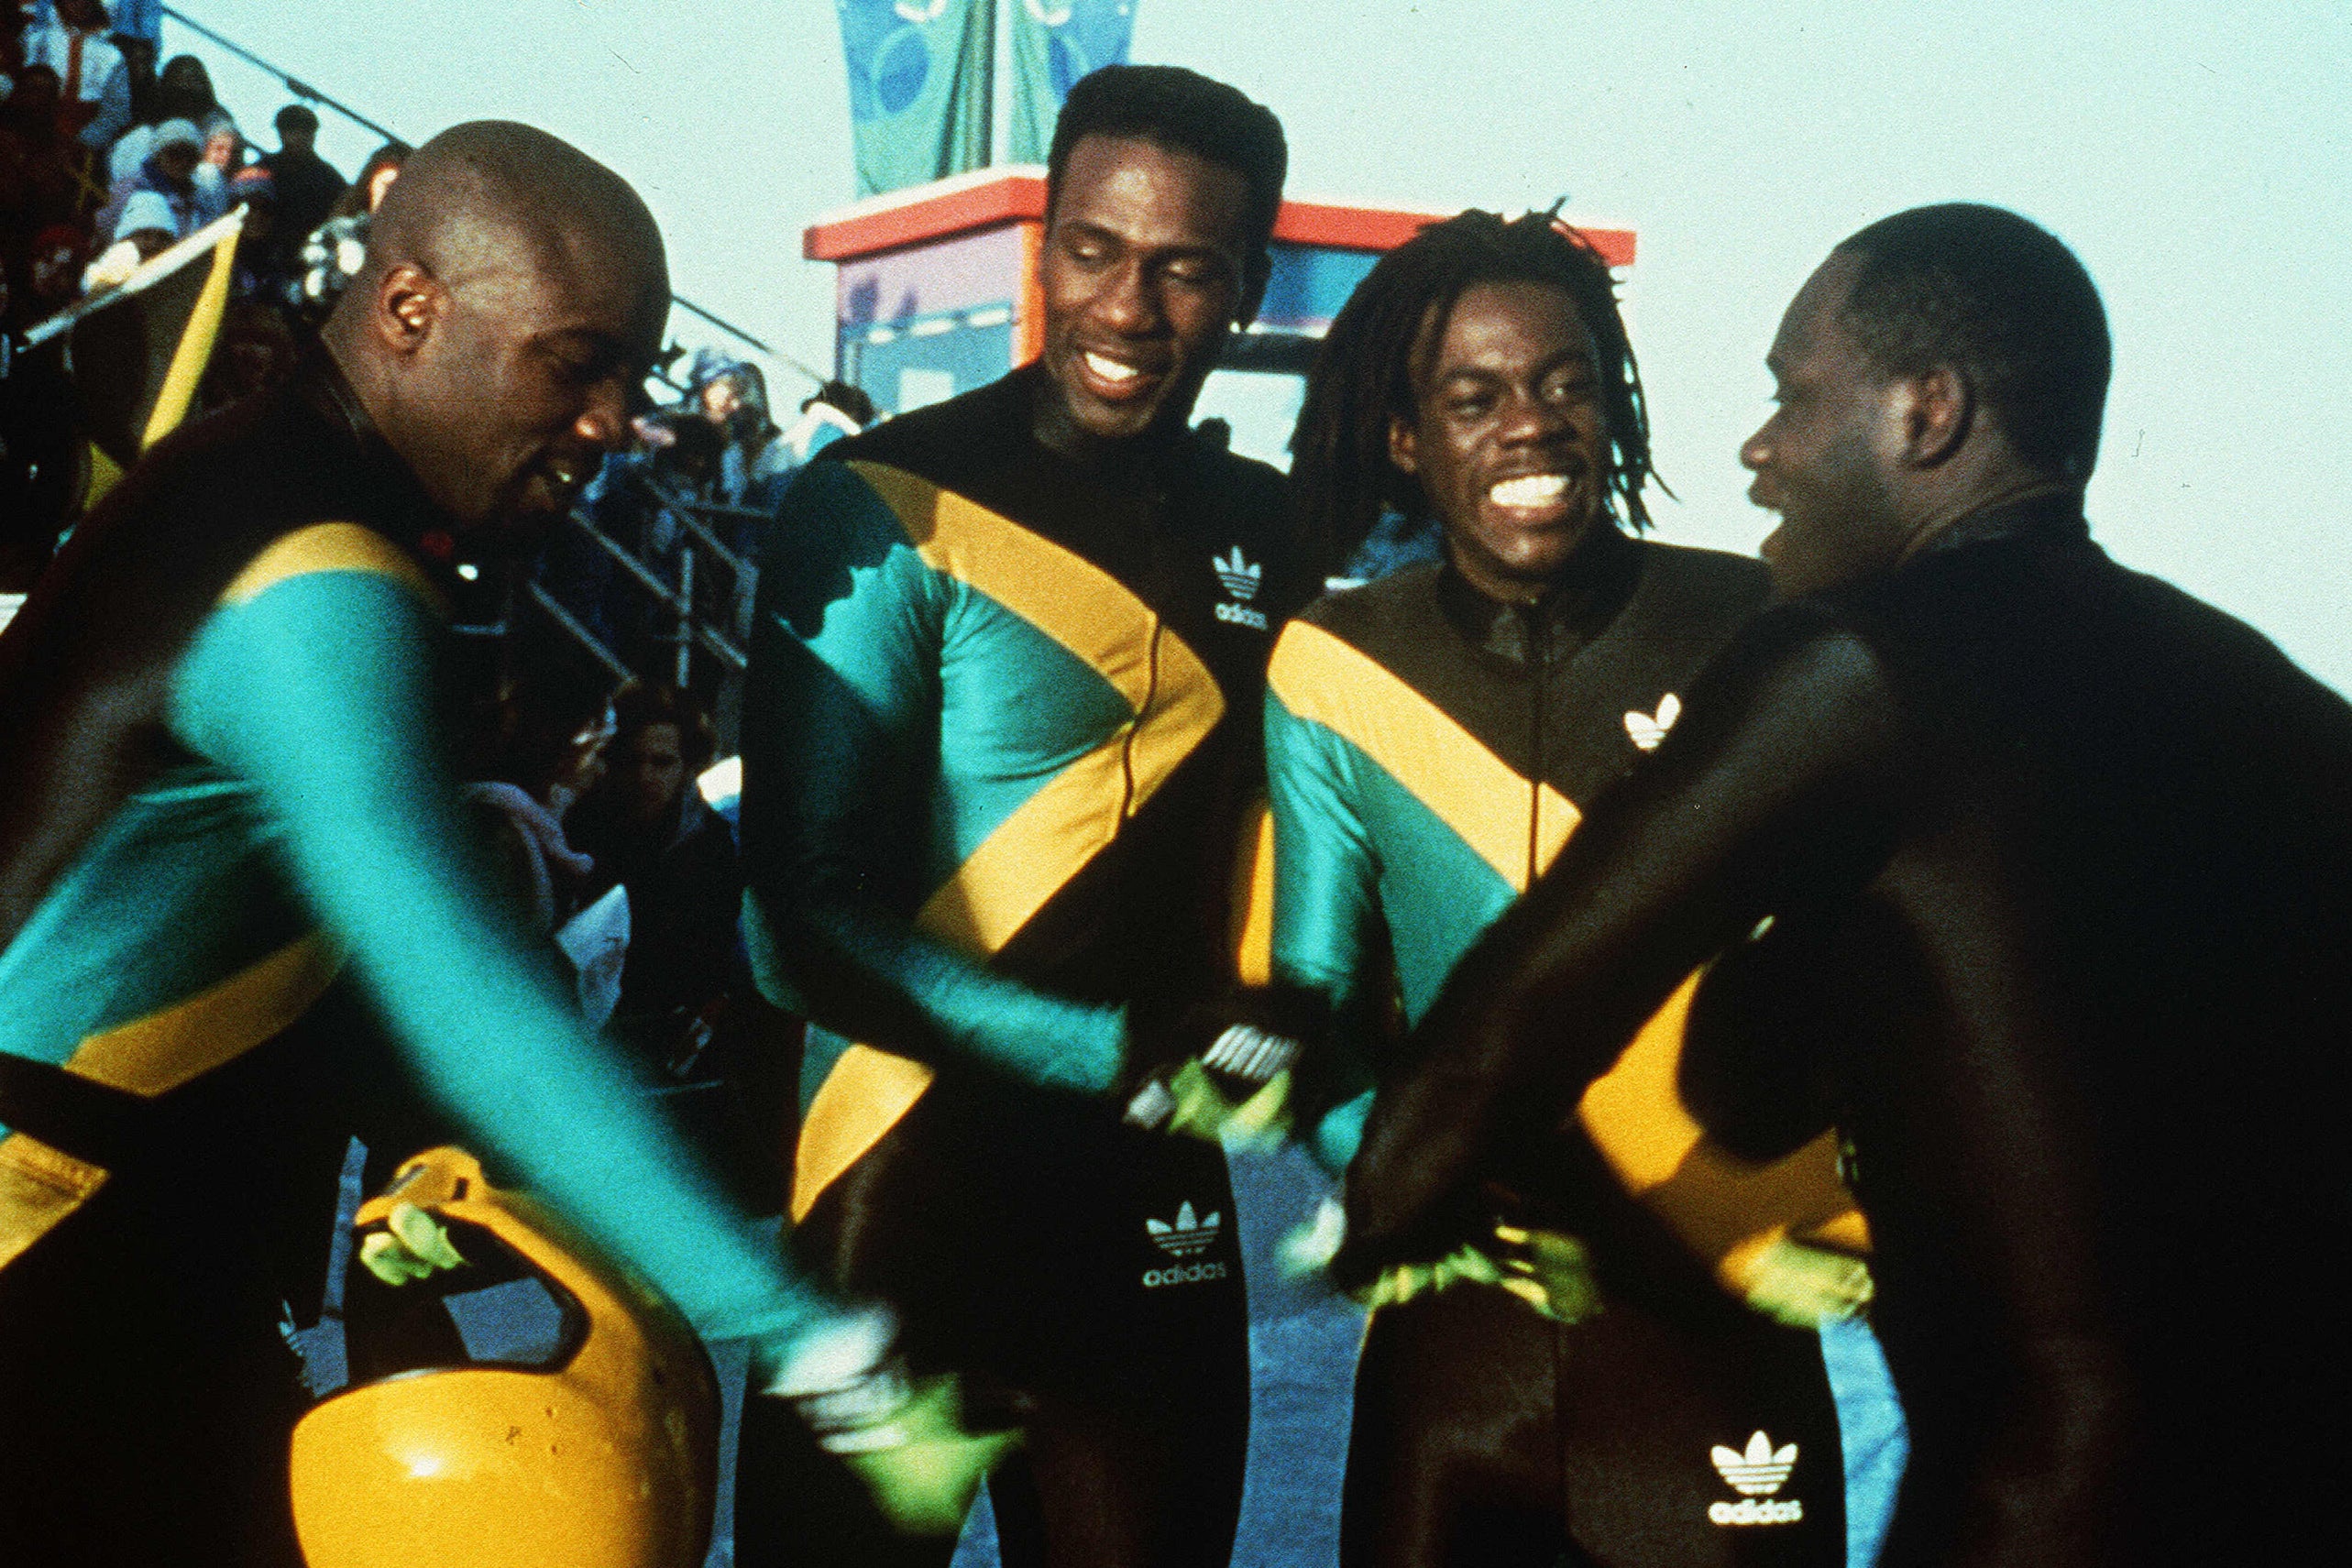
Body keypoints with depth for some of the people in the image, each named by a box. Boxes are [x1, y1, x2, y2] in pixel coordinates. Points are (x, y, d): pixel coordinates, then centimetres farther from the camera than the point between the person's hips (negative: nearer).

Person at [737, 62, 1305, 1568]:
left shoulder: (1267, 534, 6)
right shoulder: (888, 507, -11)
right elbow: (802, 921, -15)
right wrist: (1121, 1055, -20)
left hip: (1164, 1224, 5)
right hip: (906, 1216, -5)